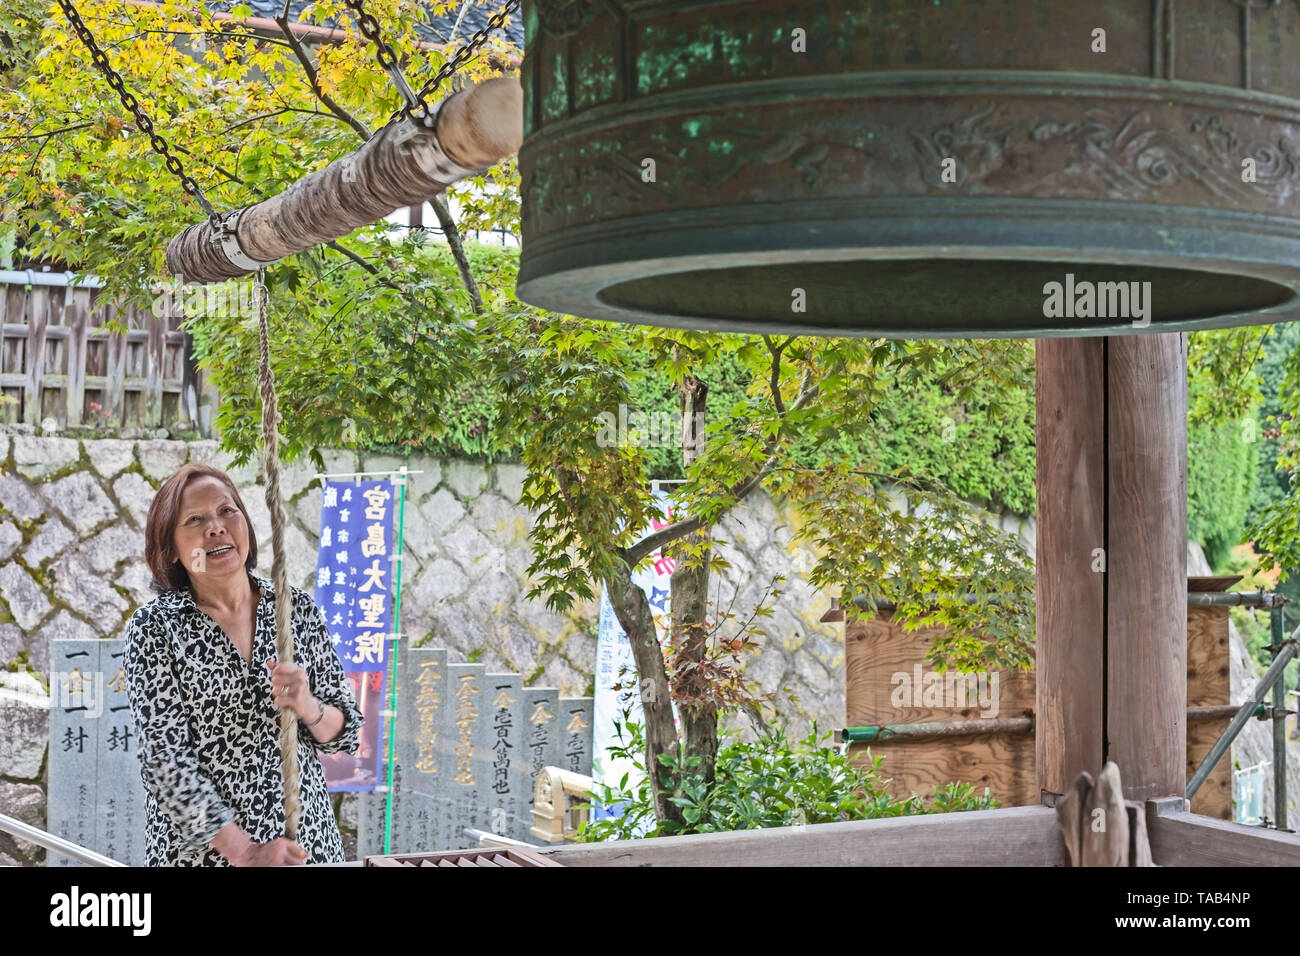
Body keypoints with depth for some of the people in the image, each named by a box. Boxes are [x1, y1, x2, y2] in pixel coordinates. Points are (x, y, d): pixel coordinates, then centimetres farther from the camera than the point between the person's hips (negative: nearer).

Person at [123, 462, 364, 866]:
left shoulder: (297, 607, 1)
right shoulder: (154, 628, -8)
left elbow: (345, 735, 4)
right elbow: (164, 757, -13)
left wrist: (308, 707, -18)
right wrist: (245, 853, -20)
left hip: (307, 841, 3)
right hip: (202, 850, -3)